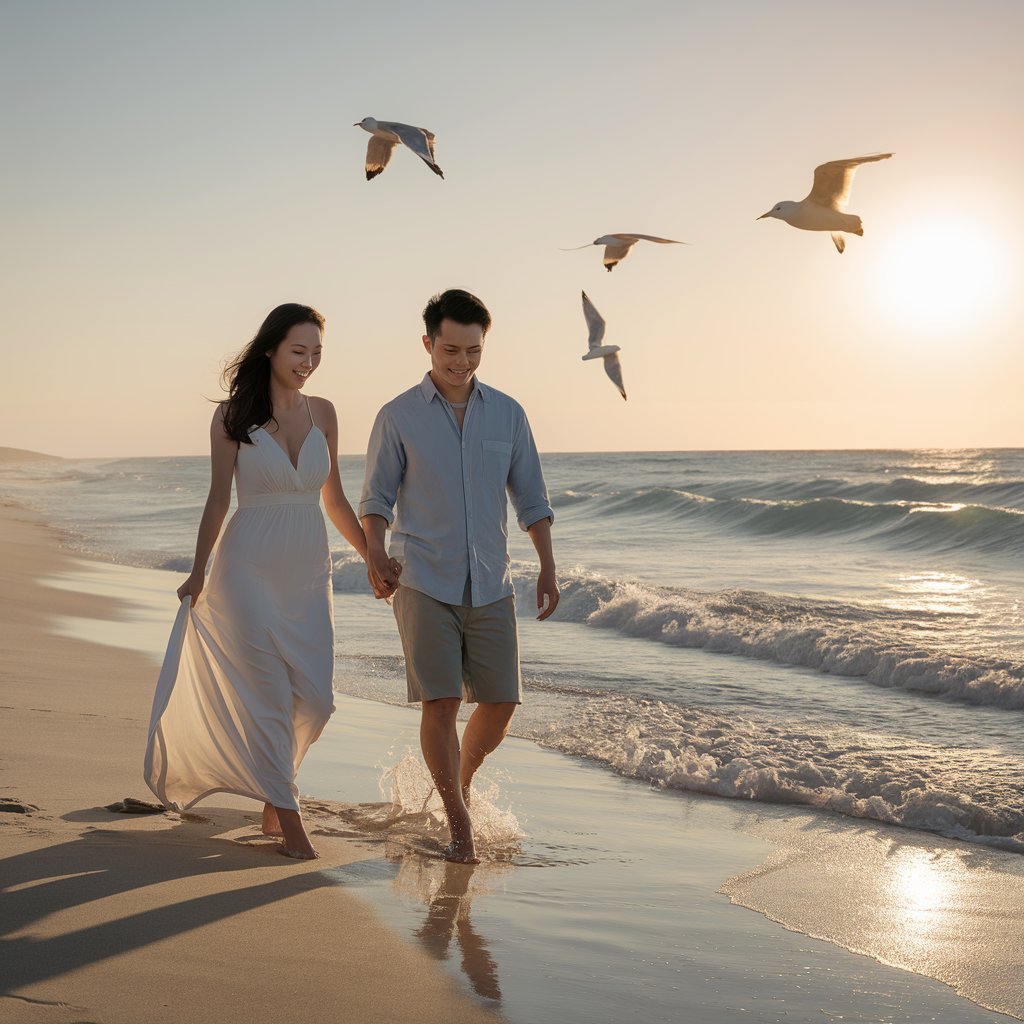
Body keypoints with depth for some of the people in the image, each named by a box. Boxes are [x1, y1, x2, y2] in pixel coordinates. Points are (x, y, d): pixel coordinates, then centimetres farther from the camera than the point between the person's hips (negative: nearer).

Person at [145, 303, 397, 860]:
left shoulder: (321, 413, 7)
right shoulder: (232, 416, -4)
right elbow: (218, 500, -2)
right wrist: (199, 571, -8)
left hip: (309, 573, 4)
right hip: (250, 569, -4)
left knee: (315, 699, 2)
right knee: (268, 697, -3)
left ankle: (269, 790, 26)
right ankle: (287, 819, 8)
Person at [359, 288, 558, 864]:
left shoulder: (508, 415, 8)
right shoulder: (398, 418, 0)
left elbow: (532, 499, 12)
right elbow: (376, 499, 2)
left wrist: (548, 569, 5)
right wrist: (375, 556, -16)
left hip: (490, 585, 3)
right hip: (424, 584, -3)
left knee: (501, 704, 2)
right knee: (440, 702, -10)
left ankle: (460, 782, 30)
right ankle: (459, 823, 3)